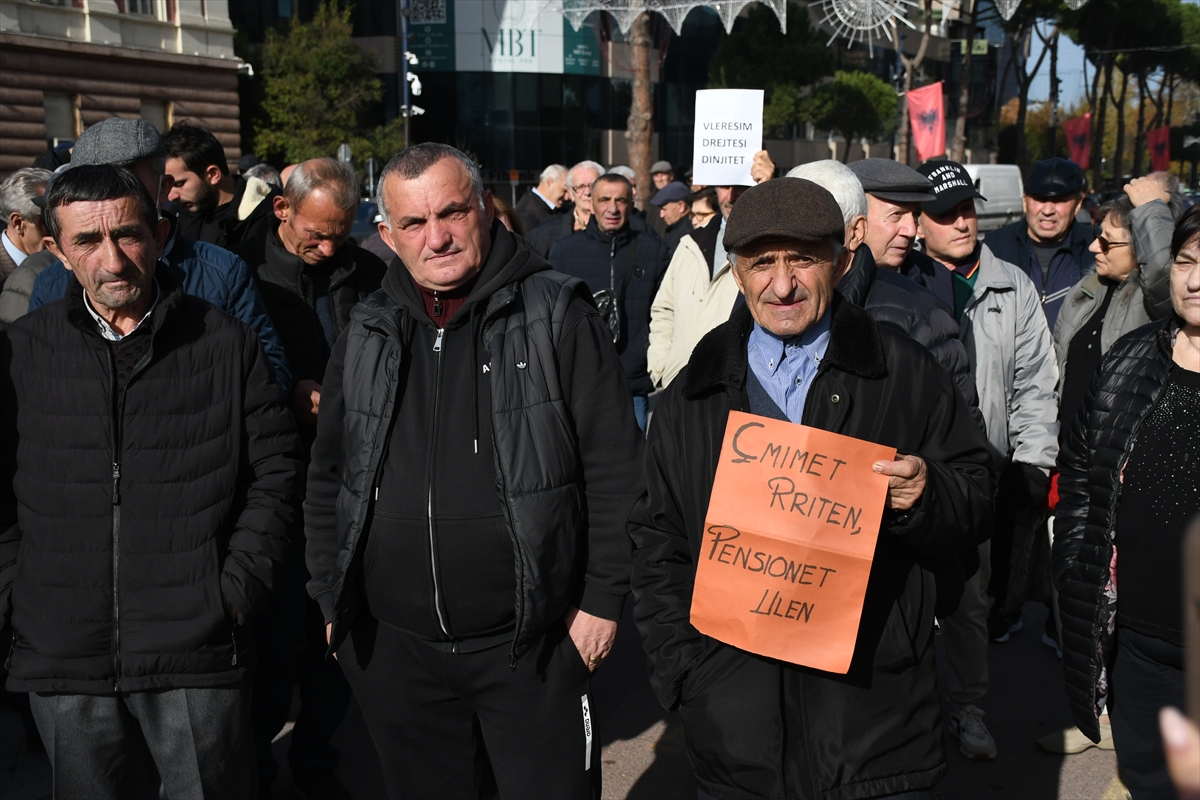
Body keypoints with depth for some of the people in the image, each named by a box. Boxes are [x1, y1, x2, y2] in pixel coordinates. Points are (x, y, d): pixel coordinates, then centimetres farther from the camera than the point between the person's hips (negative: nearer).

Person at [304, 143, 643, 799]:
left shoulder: (557, 317, -6)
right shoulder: (367, 335, 7)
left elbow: (613, 468, -5)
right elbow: (327, 479, 14)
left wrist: (604, 596, -7)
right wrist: (331, 597, 12)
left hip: (530, 646, -3)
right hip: (393, 647, 4)